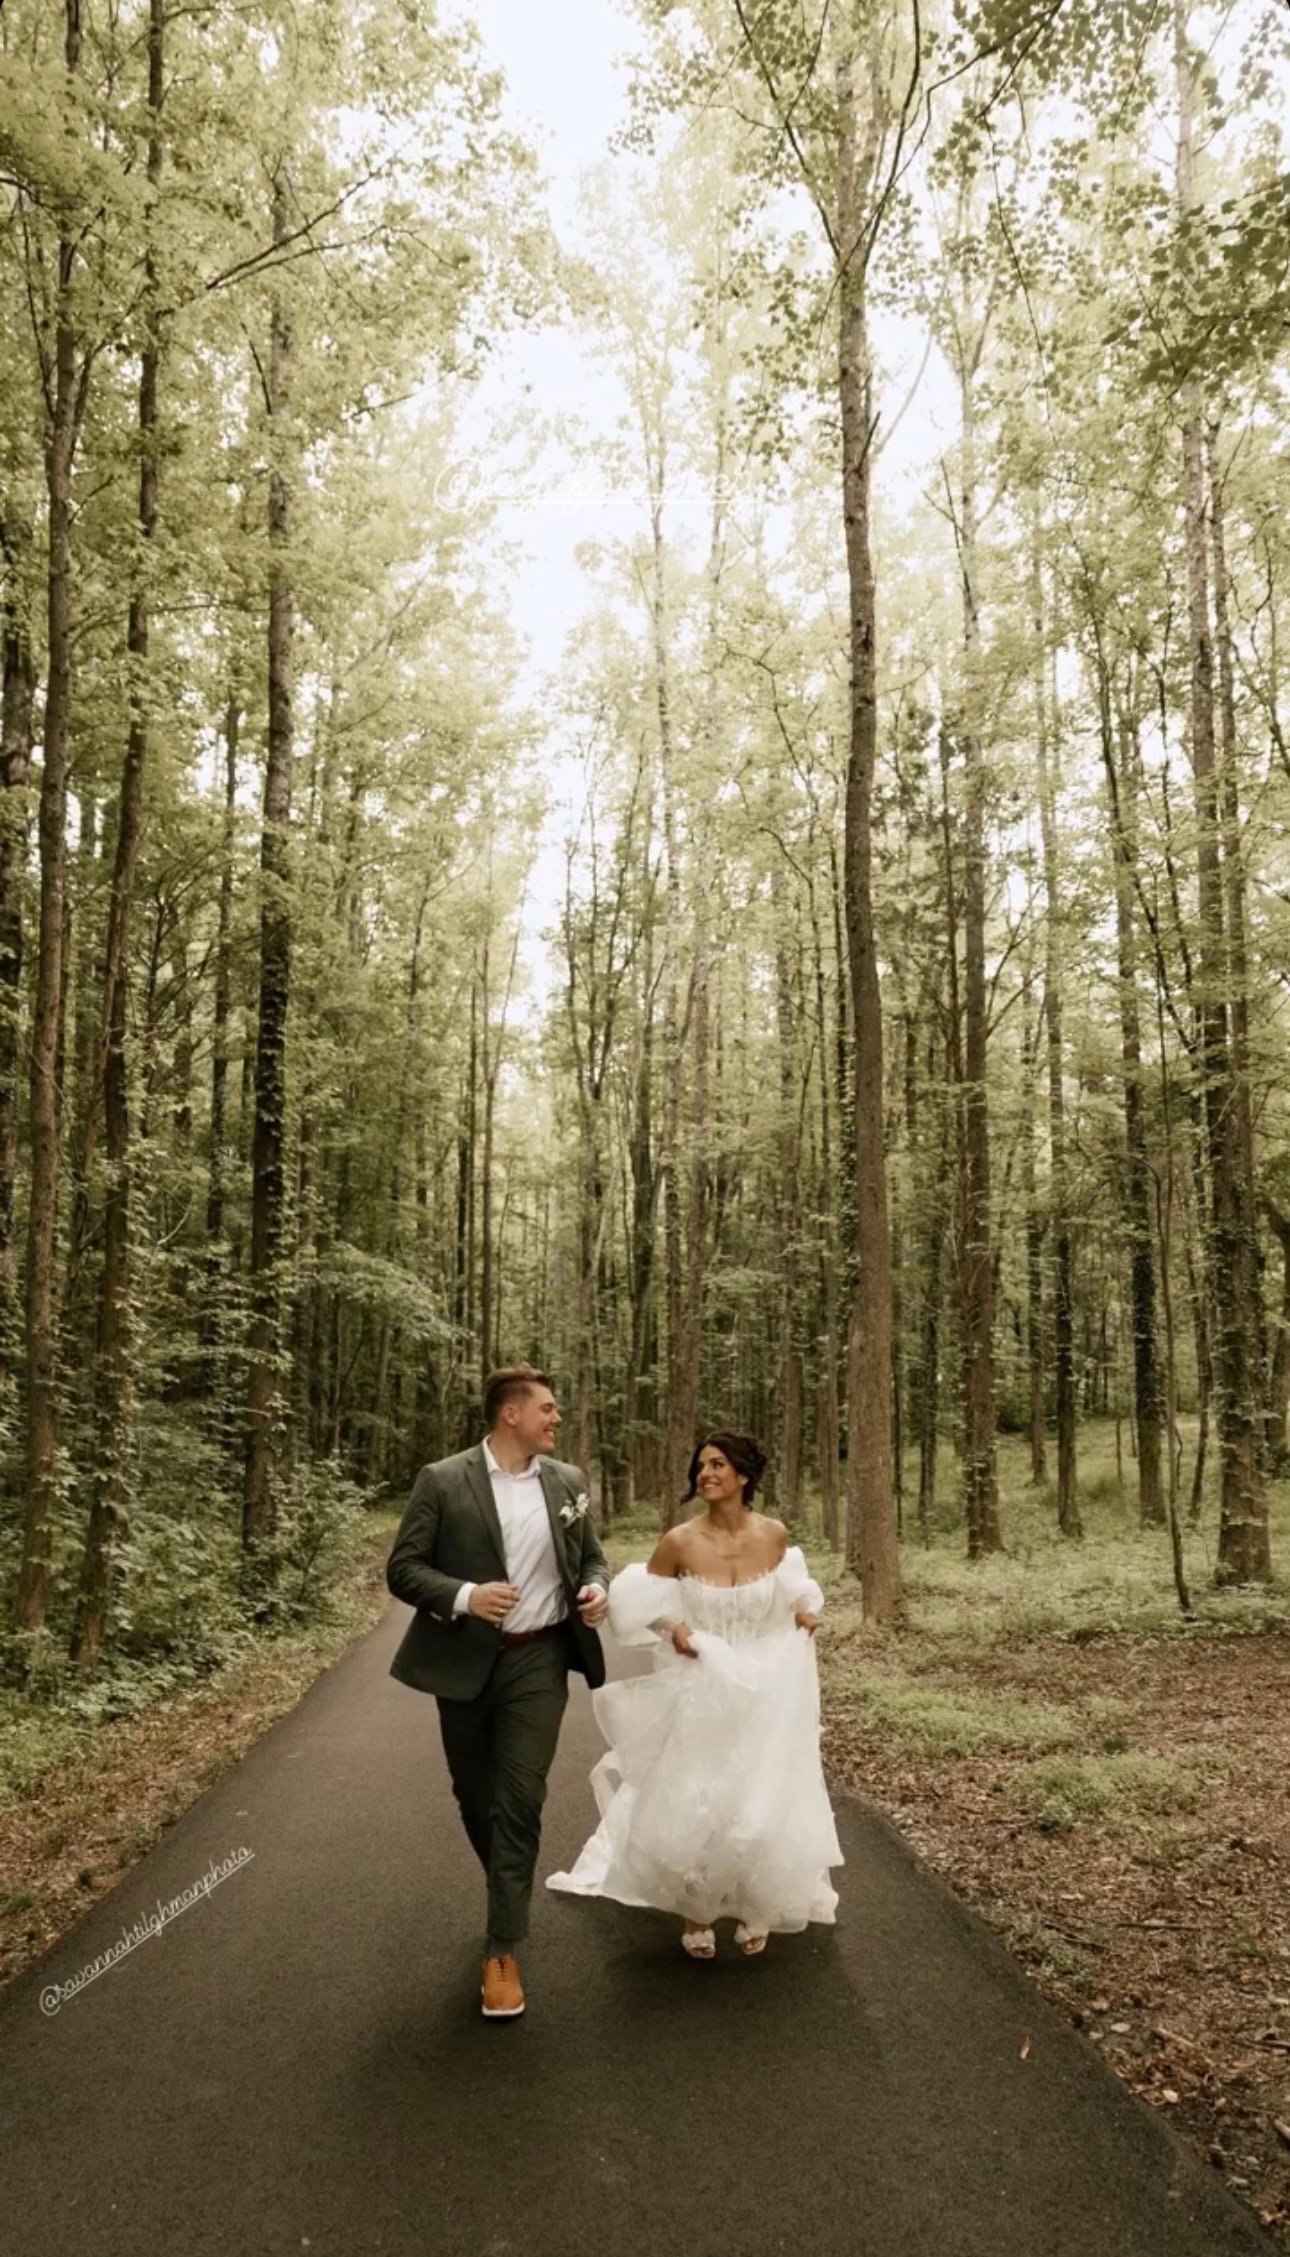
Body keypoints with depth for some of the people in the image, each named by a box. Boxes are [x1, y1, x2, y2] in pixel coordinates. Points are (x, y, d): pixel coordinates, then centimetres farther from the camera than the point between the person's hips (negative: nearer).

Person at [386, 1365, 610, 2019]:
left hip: (538, 1660, 1)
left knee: (520, 1801, -6)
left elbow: (591, 1555, 14)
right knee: (475, 1798, 15)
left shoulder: (568, 1481, 3)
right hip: (465, 1662, -1)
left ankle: (502, 1951, 4)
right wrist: (463, 1596, -24)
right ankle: (510, 1895, 43)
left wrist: (596, 1589, -8)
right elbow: (402, 1568, -9)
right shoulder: (442, 1481, -9)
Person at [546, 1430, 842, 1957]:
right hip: (699, 1692, -2)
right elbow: (642, 1601, -2)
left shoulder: (774, 1535, -9)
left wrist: (804, 1609, -5)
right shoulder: (679, 1542, -16)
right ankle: (696, 1914, 30)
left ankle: (752, 1908, 36)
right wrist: (672, 1627, -19)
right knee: (693, 1805, 4)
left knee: (763, 1806, 8)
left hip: (763, 1693, 2)